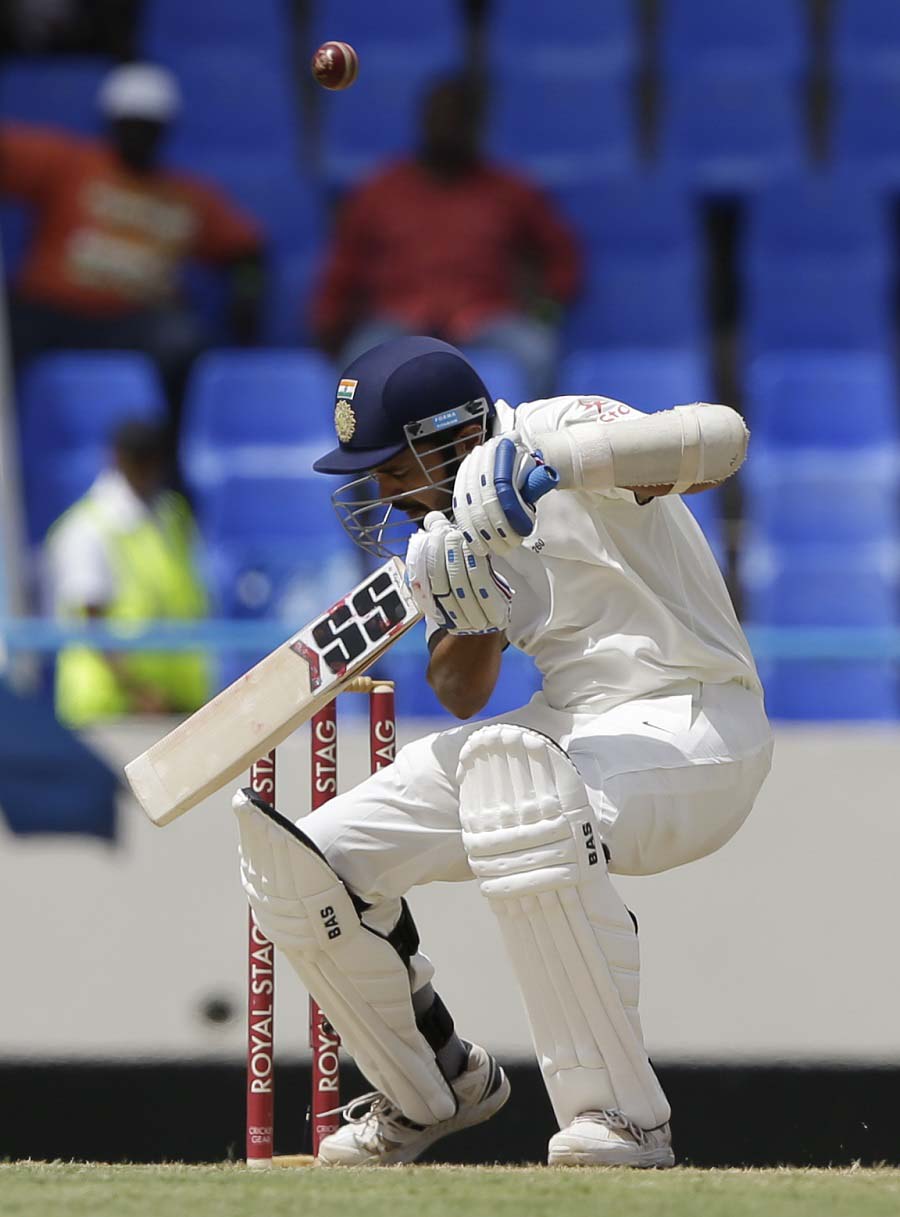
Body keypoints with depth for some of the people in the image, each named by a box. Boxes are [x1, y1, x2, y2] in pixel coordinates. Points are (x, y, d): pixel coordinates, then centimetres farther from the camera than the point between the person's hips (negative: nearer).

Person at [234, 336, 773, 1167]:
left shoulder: (562, 431, -16)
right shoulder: (456, 516, 9)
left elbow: (723, 437, -34)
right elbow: (462, 697, 11)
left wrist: (556, 463, -45)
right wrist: (468, 619, -12)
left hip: (692, 723, -8)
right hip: (567, 725, 9)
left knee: (518, 775, -42)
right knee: (301, 858, -3)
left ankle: (624, 1114, -36)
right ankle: (434, 1089, 19)